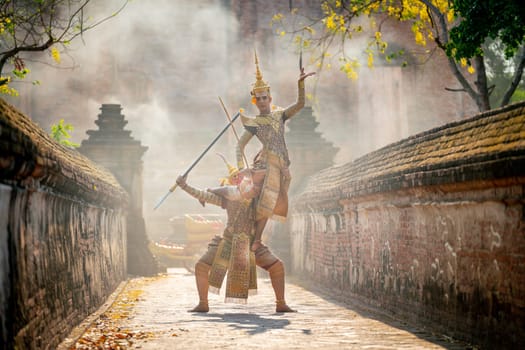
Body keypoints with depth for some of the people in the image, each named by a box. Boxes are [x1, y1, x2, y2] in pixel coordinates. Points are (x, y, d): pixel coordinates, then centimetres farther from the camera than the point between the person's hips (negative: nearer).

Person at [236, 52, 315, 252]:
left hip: (282, 164, 4)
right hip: (268, 162, -4)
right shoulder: (254, 123, 8)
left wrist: (300, 84, -14)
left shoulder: (280, 115, 15)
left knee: (270, 201, -3)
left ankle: (256, 239, -2)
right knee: (267, 198, -19)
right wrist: (240, 167, -9)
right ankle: (256, 239, -16)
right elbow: (240, 146, 5)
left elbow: (300, 104, 1)